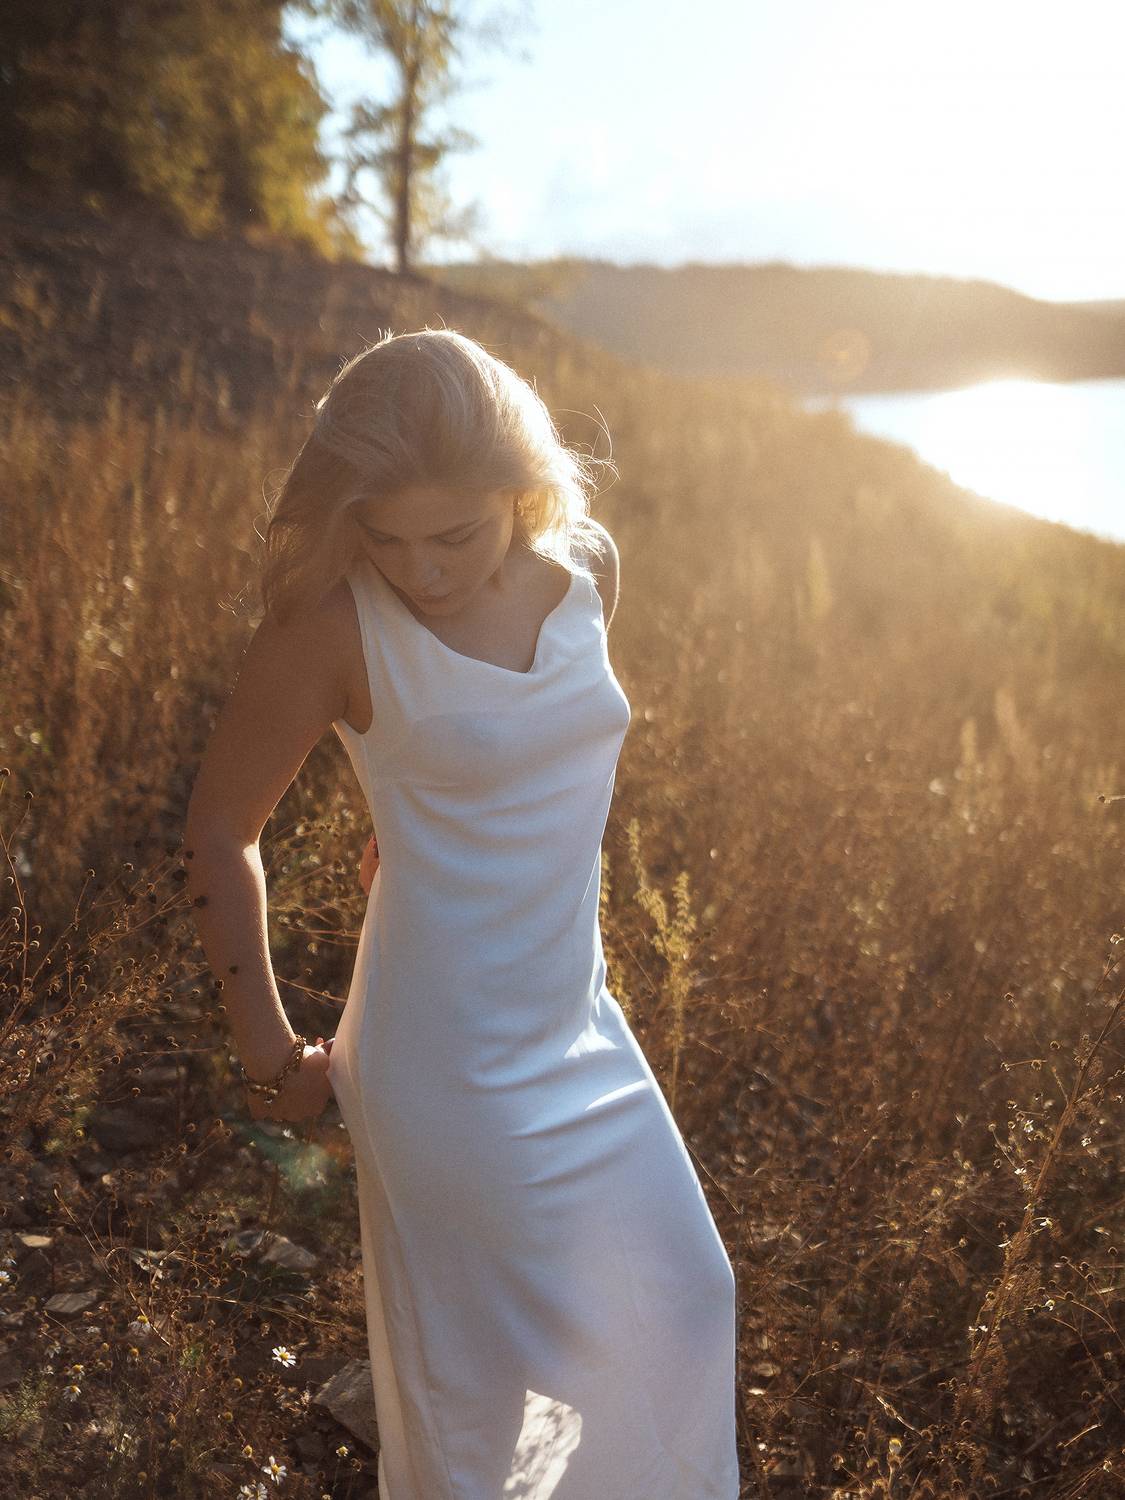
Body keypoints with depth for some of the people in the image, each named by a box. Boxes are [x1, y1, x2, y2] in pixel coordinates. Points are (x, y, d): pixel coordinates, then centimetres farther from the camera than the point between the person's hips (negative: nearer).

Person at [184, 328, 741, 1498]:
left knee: (681, 1303, 22)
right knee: (473, 1371, 12)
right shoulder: (333, 625, -20)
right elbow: (219, 829, -9)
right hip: (453, 1064, -6)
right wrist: (268, 1051, -5)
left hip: (580, 1029, 6)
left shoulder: (587, 567, -5)